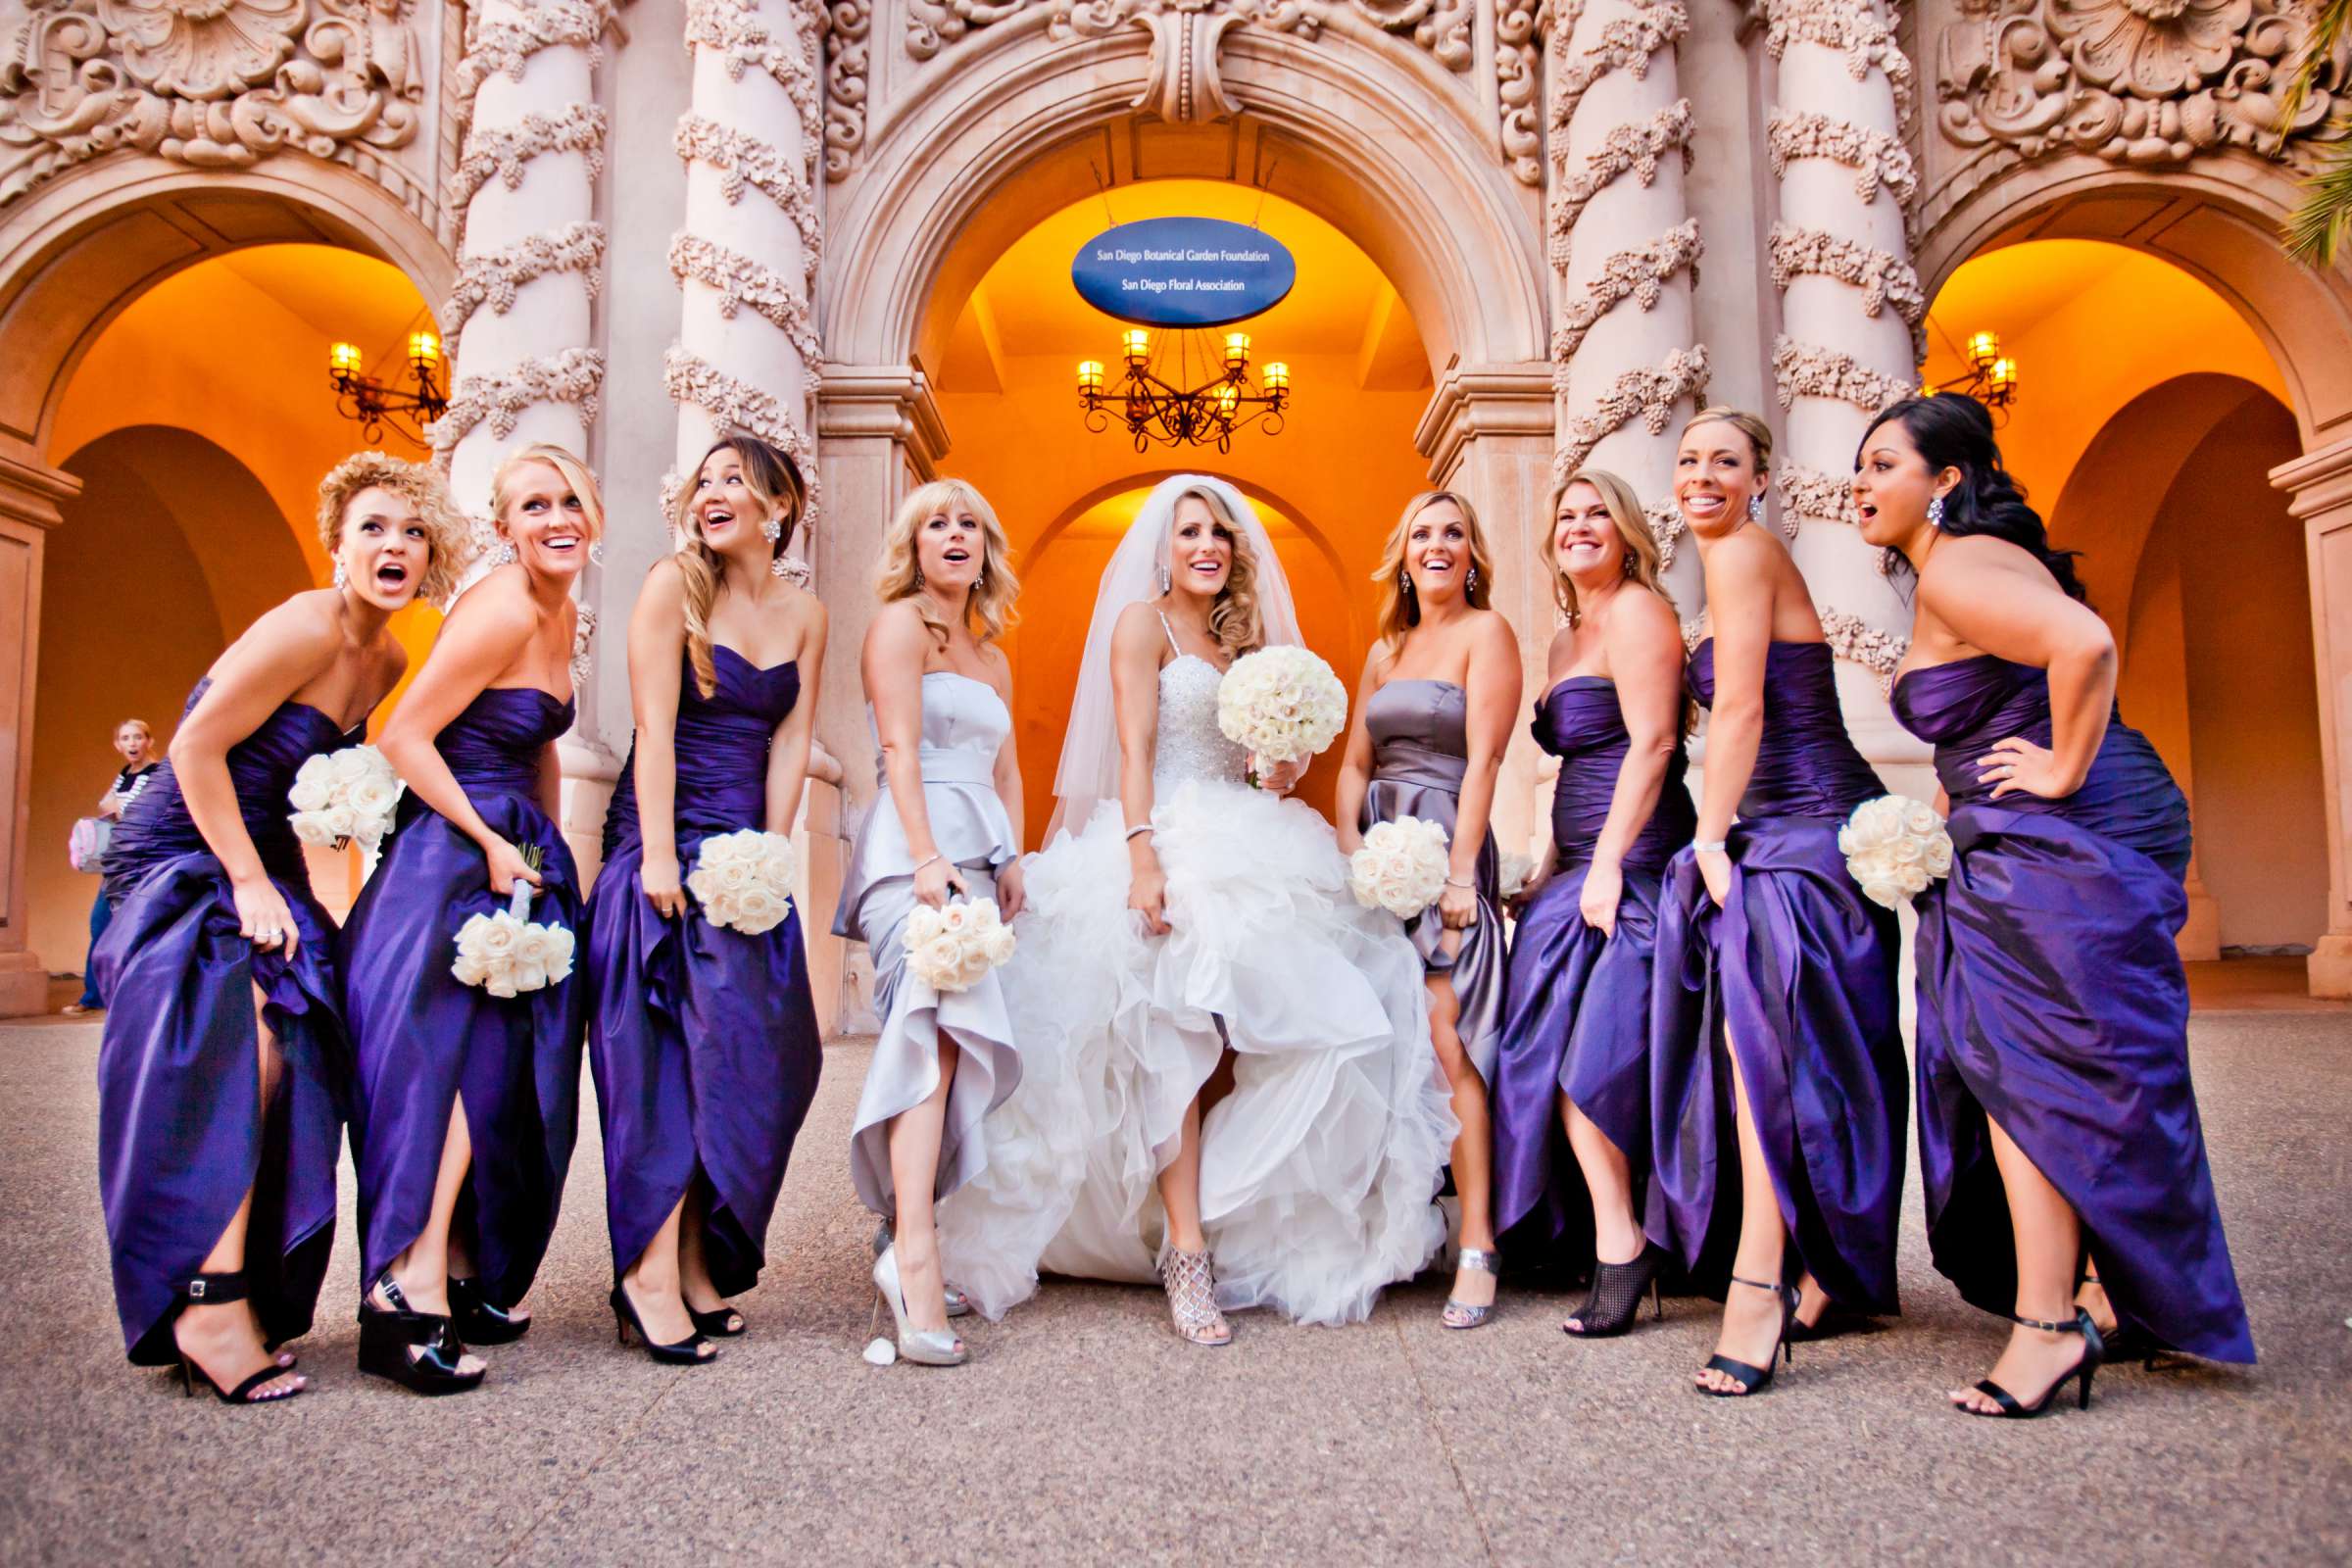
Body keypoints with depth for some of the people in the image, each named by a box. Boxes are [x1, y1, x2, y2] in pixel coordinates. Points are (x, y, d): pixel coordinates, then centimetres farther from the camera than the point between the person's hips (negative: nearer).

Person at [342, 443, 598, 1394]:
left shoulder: (558, 614, 12)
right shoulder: (502, 611, -16)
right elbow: (404, 737, -18)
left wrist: (546, 846, 17)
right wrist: (489, 843, -18)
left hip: (512, 852, 9)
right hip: (452, 854, -9)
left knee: (497, 1064, 11)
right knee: (455, 1054, -13)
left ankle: (466, 1275, 22)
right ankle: (411, 1291, -12)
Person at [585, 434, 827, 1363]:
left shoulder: (805, 614, 9)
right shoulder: (673, 586, -3)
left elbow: (790, 743, 5)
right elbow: (654, 725, -10)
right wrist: (659, 856, -16)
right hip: (665, 840, -4)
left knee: (751, 1055, 2)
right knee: (667, 1052, -8)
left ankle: (702, 1263, 14)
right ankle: (651, 1274, -3)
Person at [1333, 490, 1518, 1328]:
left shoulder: (1485, 632, 0)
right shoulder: (1385, 648, 19)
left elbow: (1483, 760, -9)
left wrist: (1460, 872, -15)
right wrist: (1349, 852, 1)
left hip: (1445, 854, -6)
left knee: (1445, 1042, -13)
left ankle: (1476, 1249, -8)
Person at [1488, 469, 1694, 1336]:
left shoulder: (1637, 611, -6)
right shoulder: (1565, 641, 21)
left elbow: (1652, 741, -15)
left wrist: (1608, 865, -20)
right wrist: (1549, 869, 17)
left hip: (1631, 864, -9)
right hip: (1582, 866, 9)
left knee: (1592, 1051, -12)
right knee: (1562, 1047, 7)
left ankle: (1620, 1247, -4)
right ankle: (1616, 1242, 15)